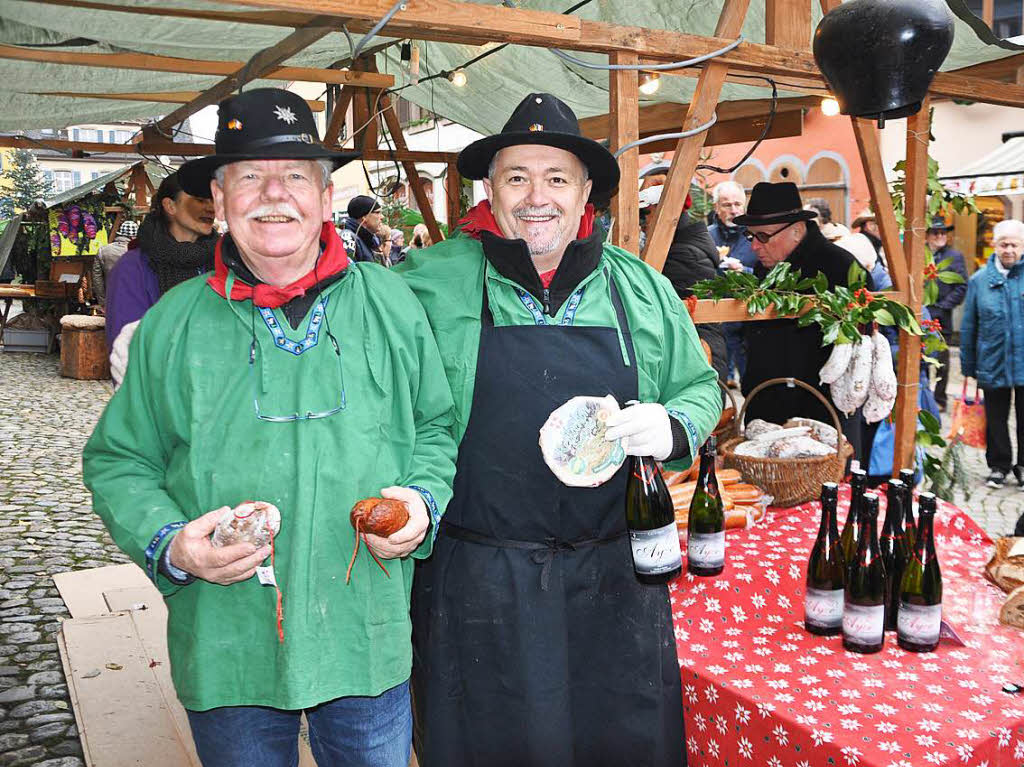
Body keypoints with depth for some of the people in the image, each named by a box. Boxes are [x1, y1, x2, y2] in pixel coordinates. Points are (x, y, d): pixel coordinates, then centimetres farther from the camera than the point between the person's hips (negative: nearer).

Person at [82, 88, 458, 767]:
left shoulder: (391, 303, 0)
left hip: (368, 639, 1)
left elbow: (437, 425, 10)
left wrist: (424, 500, -8)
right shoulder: (174, 322, -2)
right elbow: (119, 461, 5)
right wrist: (168, 544, -12)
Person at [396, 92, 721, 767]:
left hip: (615, 577, 3)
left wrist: (672, 427, -7)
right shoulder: (430, 282, -2)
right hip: (479, 583, -2)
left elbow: (700, 388, 15)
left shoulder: (641, 287, 6)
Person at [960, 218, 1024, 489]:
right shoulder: (980, 280, 1)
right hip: (992, 363, 1)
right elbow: (968, 326, 5)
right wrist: (968, 366, 4)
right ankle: (998, 466, 28)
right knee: (995, 419, 12)